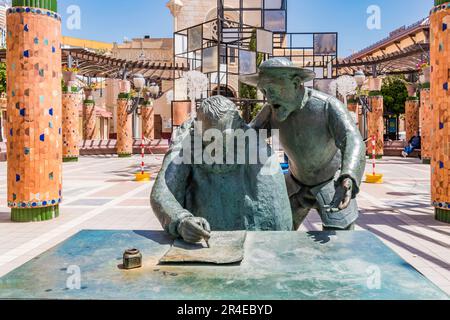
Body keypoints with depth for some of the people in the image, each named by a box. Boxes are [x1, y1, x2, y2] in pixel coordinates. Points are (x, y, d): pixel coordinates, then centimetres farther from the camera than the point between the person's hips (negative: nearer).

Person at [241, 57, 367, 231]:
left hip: (333, 183, -4)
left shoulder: (328, 105, -30)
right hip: (298, 183, 4)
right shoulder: (272, 111, -15)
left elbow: (353, 142, -43)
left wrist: (347, 182, -62)